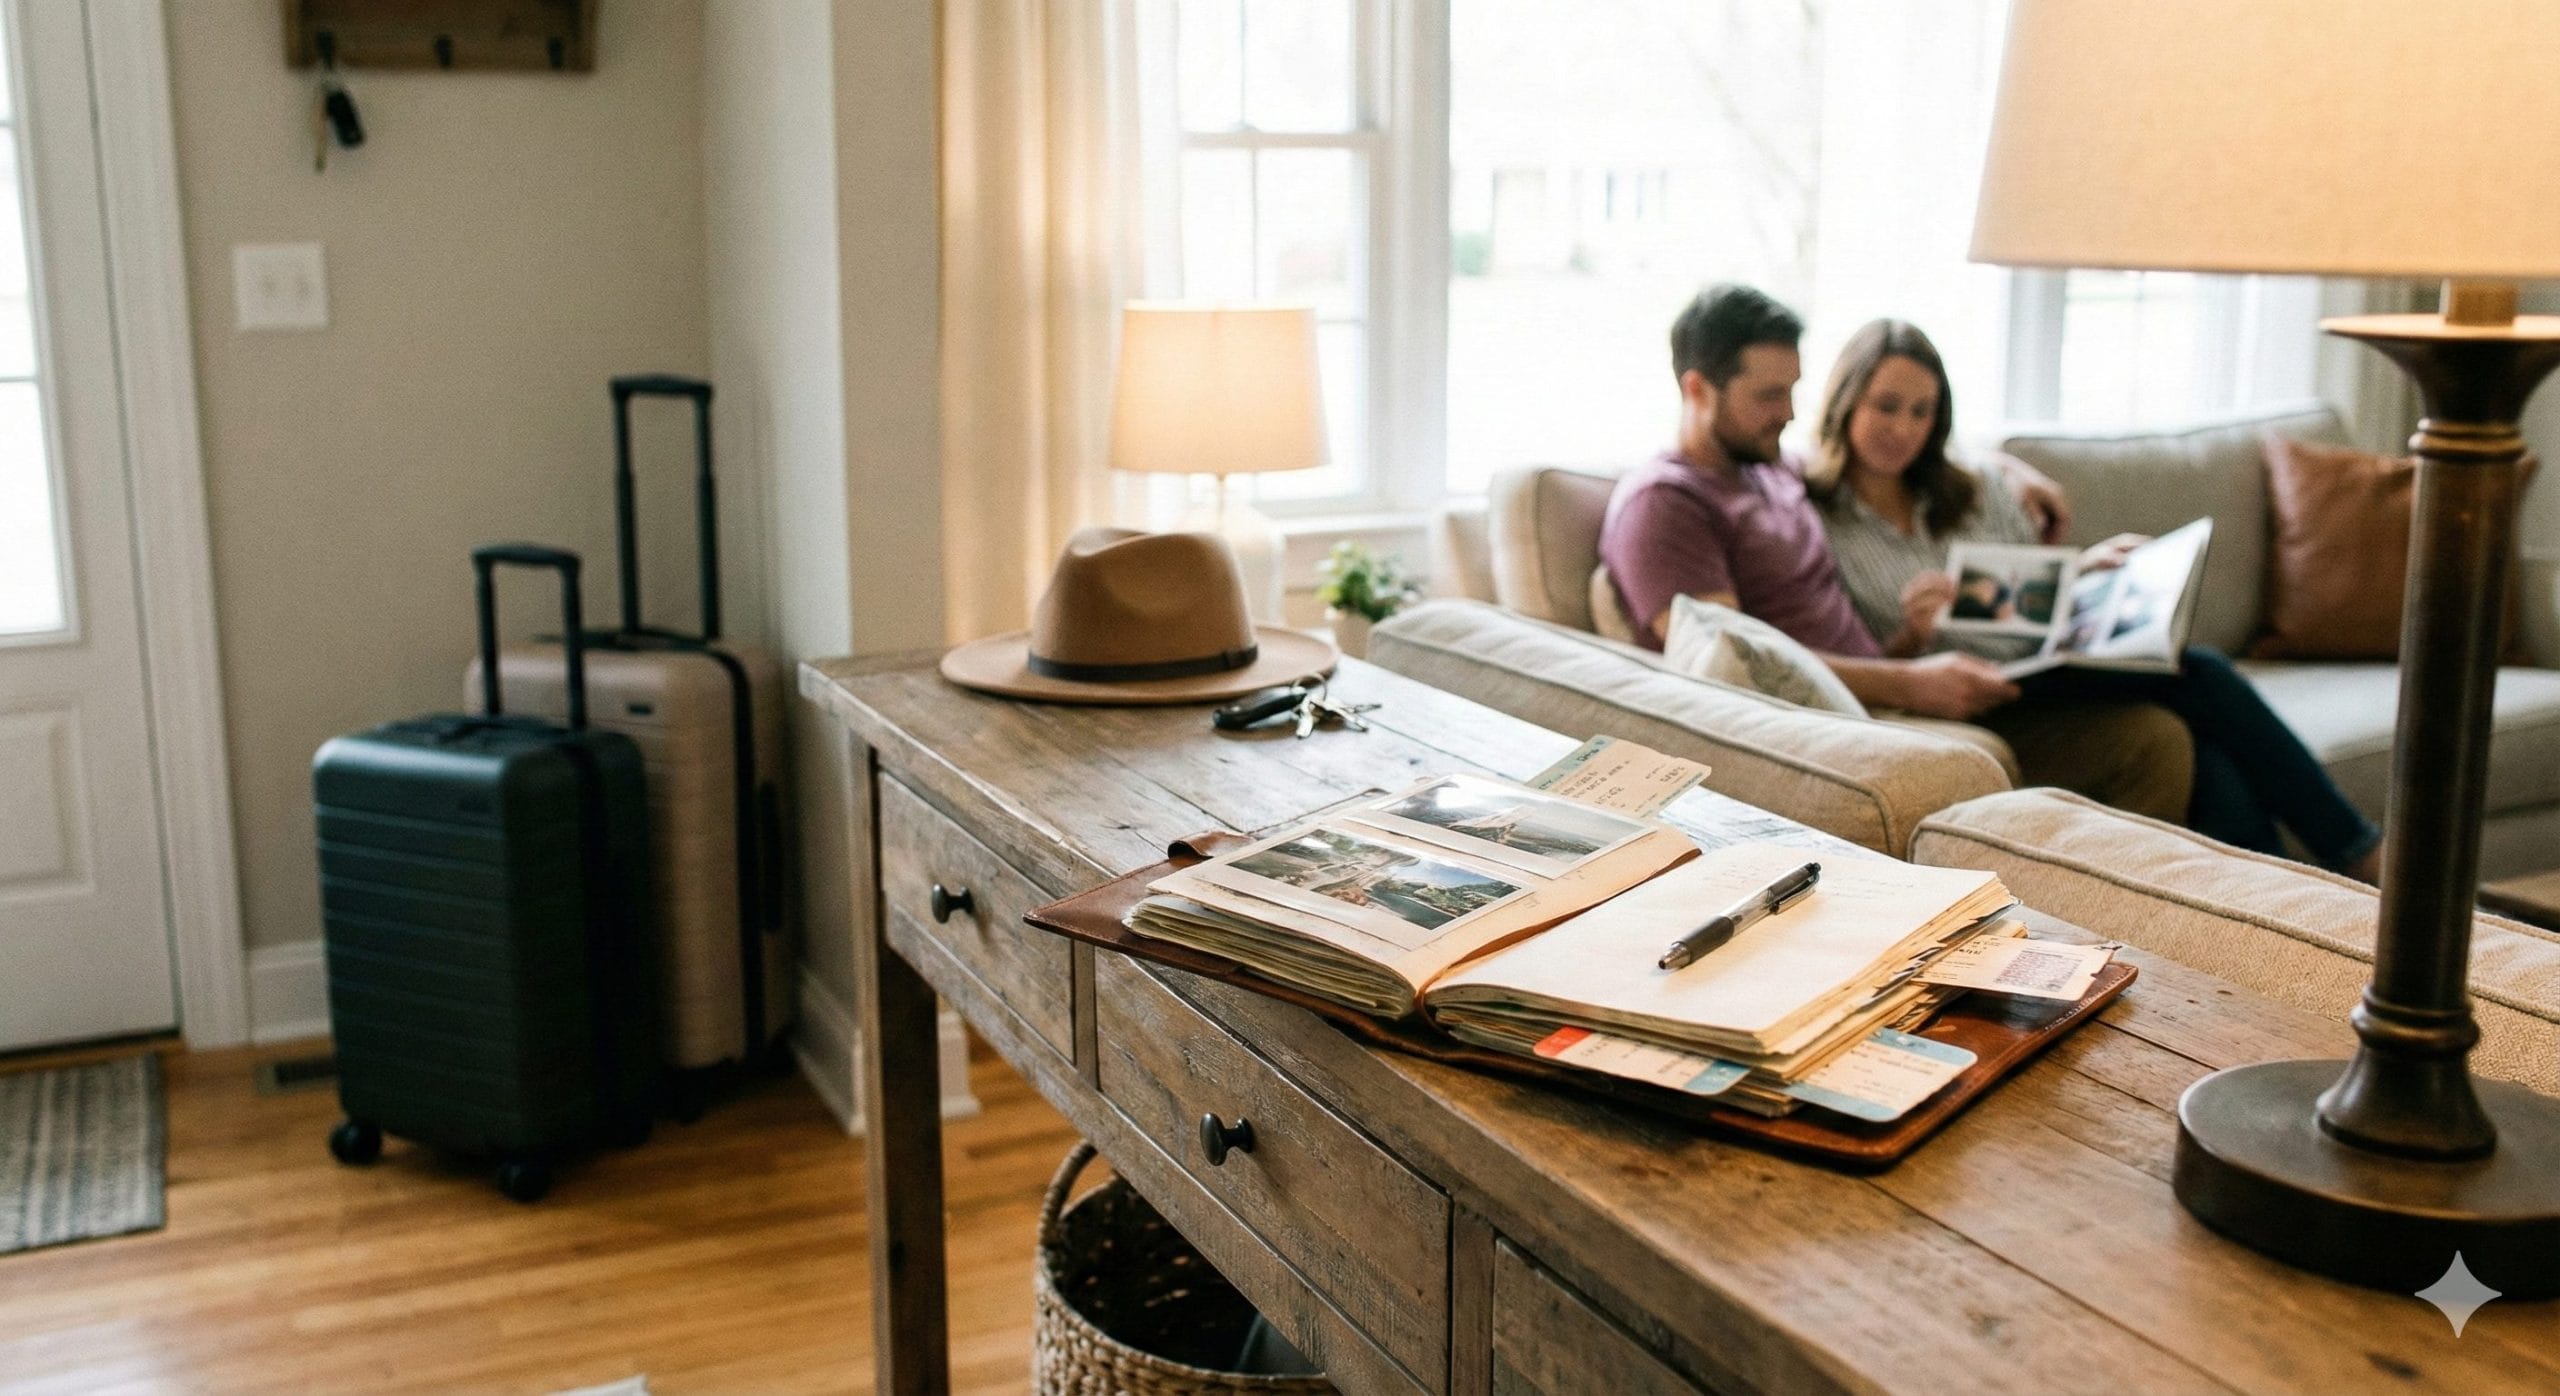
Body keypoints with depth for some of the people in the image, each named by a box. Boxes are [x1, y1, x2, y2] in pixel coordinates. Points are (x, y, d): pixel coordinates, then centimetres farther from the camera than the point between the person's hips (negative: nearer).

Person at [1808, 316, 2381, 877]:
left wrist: (2088, 567, 2)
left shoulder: (1978, 492, 18)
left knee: (2211, 760, -27)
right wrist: (1911, 636, -20)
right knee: (2199, 675, -23)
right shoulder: (1815, 524, 2)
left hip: (2055, 668, 5)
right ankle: (2355, 848, -14)